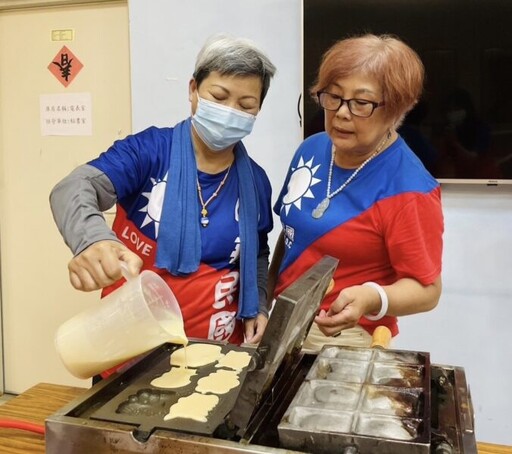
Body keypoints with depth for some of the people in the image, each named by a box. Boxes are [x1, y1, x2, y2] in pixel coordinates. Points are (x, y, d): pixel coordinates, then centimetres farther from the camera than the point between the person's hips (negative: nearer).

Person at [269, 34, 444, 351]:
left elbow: (426, 289, -17)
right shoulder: (312, 149, -2)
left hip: (344, 339, -6)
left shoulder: (408, 190, -22)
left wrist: (372, 299, -35)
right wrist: (266, 299, 12)